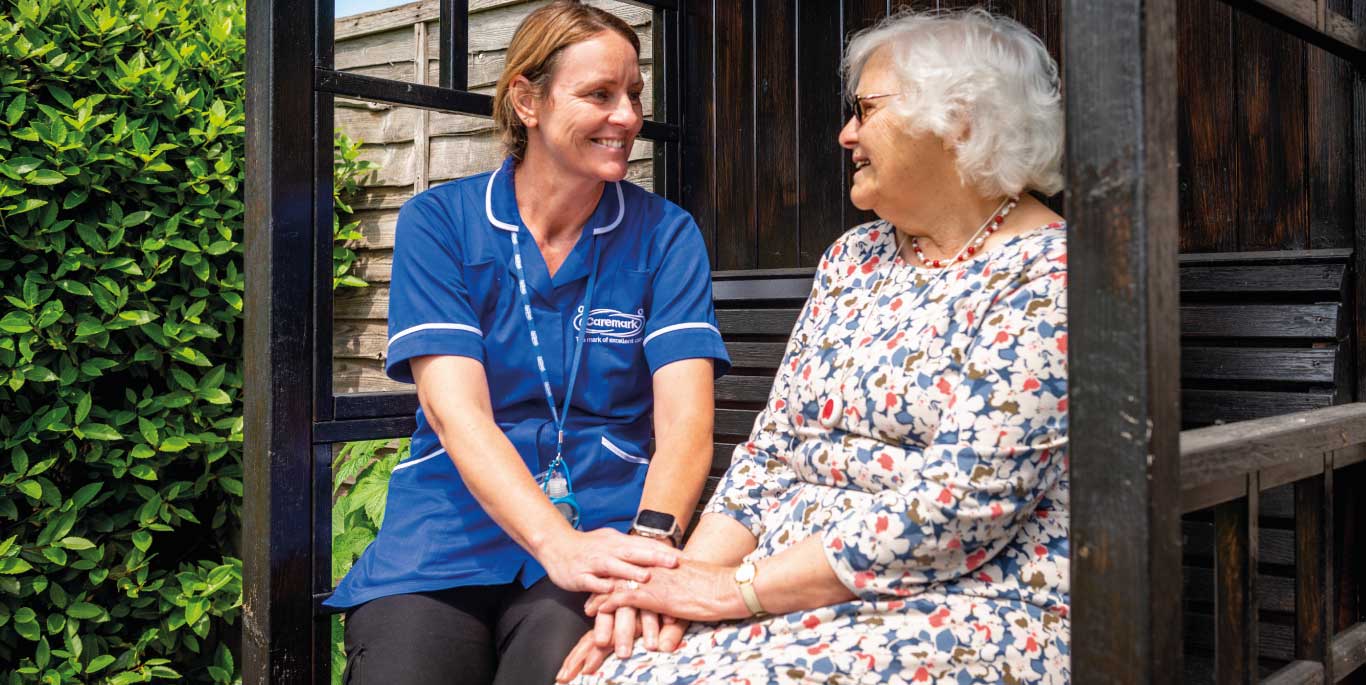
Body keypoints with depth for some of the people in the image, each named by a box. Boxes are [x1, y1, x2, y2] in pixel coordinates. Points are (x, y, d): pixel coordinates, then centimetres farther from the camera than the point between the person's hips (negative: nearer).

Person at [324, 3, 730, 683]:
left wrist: (651, 537, -28)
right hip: (452, 532, 1)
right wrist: (557, 543, -27)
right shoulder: (436, 222, 2)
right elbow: (454, 408, -11)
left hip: (605, 523, 0)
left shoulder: (665, 234, 5)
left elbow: (684, 415, -7)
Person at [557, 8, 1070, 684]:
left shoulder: (1044, 277, -10)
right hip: (793, 599, 6)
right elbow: (772, 450, 12)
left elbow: (959, 504, -19)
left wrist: (736, 589, -17)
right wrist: (686, 581, -4)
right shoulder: (853, 258, 14)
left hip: (966, 613, -6)